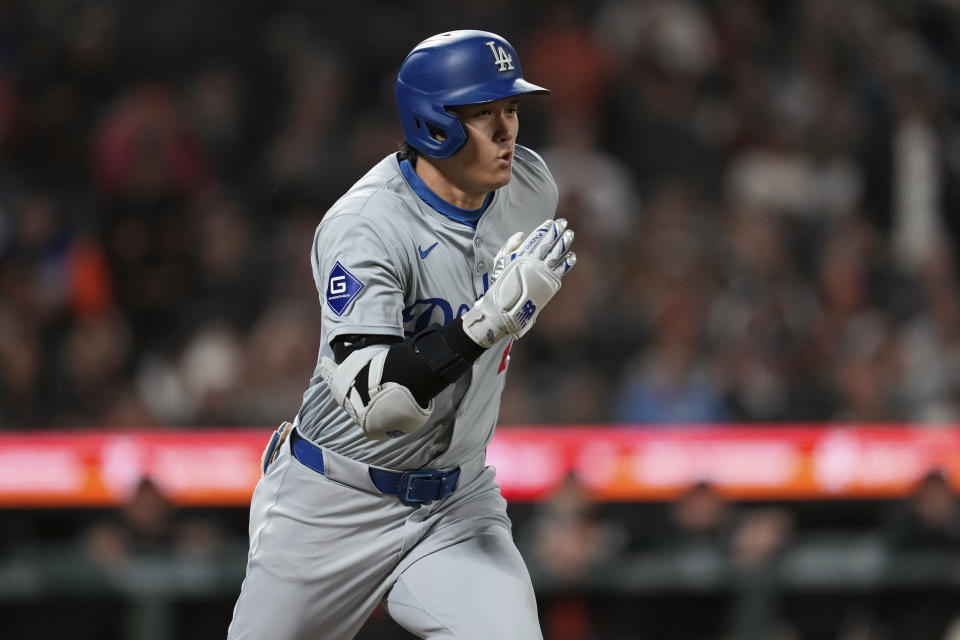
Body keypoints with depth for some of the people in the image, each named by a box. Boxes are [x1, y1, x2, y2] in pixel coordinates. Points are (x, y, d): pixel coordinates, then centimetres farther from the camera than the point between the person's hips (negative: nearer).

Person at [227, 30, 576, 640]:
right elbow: (372, 404, -38)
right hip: (335, 509, -4)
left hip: (460, 502, 4)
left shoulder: (530, 185, -6)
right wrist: (492, 318, -44)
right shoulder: (365, 227, -26)